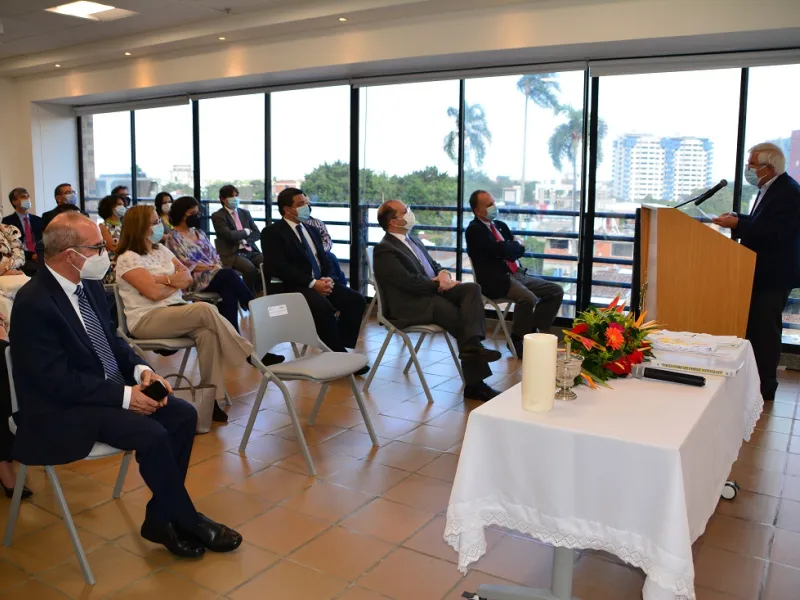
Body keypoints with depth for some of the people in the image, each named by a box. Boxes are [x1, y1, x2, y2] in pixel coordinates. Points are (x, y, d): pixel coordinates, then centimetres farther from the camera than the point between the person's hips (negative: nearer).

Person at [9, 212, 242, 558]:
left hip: (108, 389, 9)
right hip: (64, 407, -8)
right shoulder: (34, 304, -21)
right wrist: (124, 396, -22)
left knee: (183, 415, -6)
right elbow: (58, 380, -23)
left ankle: (160, 518, 4)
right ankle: (188, 523, -3)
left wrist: (140, 369, -4)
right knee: (152, 435, -26)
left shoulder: (89, 285, 3)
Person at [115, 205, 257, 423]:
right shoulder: (127, 258, -6)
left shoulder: (161, 249, 15)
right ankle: (250, 356, -20)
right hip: (146, 319, -6)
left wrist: (165, 278, -8)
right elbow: (154, 292, -16)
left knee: (207, 333, -28)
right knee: (205, 309, -30)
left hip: (175, 312, 6)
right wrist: (176, 282, 2)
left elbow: (188, 277, 10)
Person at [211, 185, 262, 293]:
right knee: (250, 268, -34)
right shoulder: (217, 216, 1)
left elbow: (256, 233, 12)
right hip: (232, 254, -5)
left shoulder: (245, 213, 19)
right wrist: (246, 231, 2)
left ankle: (258, 291, -6)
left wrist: (245, 241, -6)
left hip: (251, 251, 6)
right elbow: (229, 235, -13)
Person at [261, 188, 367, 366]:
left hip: (321, 282, 7)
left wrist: (327, 278, -5)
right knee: (323, 307, -35)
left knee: (356, 300, -17)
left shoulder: (311, 230, 21)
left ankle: (340, 348, -8)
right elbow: (280, 268, -14)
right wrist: (312, 283, -20)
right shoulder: (272, 233, -2)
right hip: (294, 287, -7)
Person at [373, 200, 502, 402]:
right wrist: (439, 283, -10)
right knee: (462, 319, -24)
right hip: (411, 305, -8)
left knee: (472, 288, -19)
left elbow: (434, 264, 23)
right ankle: (474, 384, -18)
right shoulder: (384, 250, -8)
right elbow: (409, 282, -19)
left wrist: (443, 274, -2)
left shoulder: (414, 240, 22)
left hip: (434, 291, 8)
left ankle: (473, 344, -37)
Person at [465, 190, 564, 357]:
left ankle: (534, 332, 5)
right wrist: (516, 245, 1)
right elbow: (501, 250, -19)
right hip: (497, 279, -9)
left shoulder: (500, 225, 19)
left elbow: (520, 250, 16)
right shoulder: (474, 230, -7)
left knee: (556, 291, 1)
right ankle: (516, 341, -11)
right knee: (529, 299, -32)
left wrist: (511, 248, -5)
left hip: (519, 274, 9)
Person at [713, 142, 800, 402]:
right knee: (754, 327, 14)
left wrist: (738, 224, -27)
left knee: (765, 330, -4)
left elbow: (776, 232, -28)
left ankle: (765, 387, 5)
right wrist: (739, 219, 4)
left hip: (773, 274, -10)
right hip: (762, 271, 10)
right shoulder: (769, 189, 12)